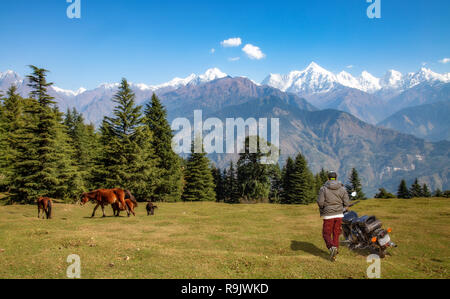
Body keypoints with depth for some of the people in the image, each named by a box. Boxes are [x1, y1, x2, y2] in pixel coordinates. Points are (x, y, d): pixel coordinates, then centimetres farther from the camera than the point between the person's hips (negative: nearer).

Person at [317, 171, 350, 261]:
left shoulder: (323, 189, -7)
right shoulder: (342, 189, 1)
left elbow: (320, 202, -15)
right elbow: (347, 203, -3)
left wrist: (322, 209, 6)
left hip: (328, 215, -3)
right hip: (339, 214, 3)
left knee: (326, 234, 8)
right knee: (336, 234, 13)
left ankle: (332, 247, -18)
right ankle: (334, 254, 13)